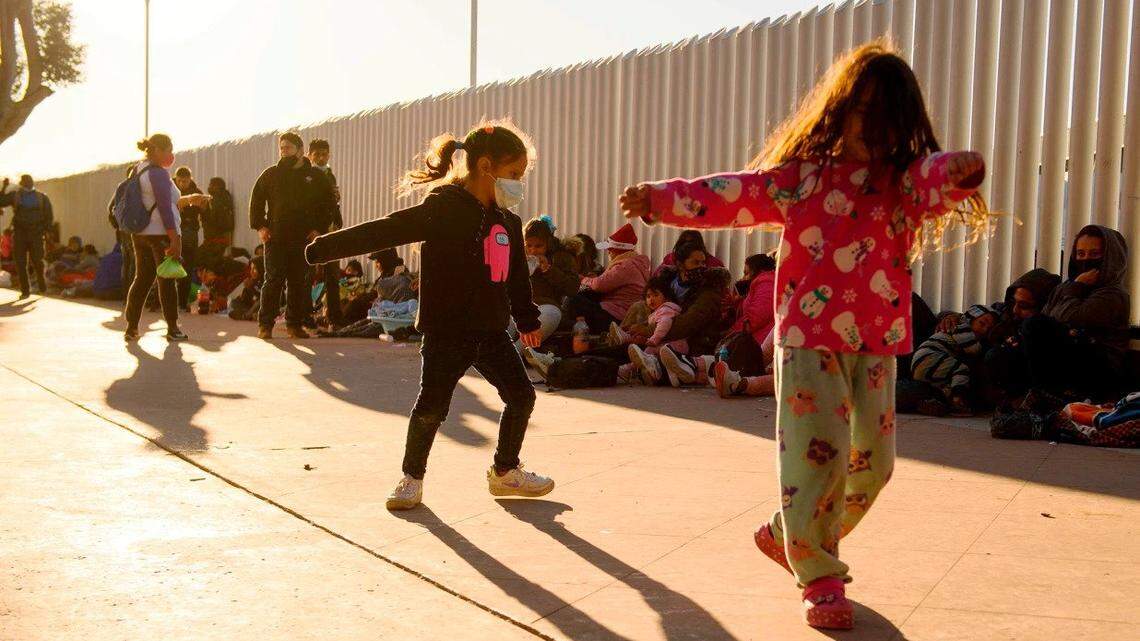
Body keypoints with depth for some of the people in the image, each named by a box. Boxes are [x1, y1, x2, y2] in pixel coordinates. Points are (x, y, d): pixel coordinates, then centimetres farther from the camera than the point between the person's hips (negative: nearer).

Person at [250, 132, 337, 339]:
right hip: (275, 238, -1)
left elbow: (329, 203, 12)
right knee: (273, 281, -4)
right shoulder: (271, 174, 9)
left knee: (299, 283, 4)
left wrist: (320, 228, 3)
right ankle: (265, 324, 0)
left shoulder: (316, 176, 8)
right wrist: (259, 226, 1)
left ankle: (294, 324, 12)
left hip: (303, 239, 1)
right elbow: (256, 200, 12)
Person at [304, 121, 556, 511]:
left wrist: (527, 319, 31)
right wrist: (326, 248, -27)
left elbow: (516, 277, 22)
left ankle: (505, 472, 27)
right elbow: (385, 231, -21)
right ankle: (412, 479, 19)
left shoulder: (507, 221, 10)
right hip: (446, 331, -7)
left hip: (491, 331, 7)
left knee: (521, 395, 8)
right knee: (432, 406, -2)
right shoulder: (442, 209, -14)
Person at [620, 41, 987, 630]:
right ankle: (820, 580, 6)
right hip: (810, 338, -3)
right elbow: (728, 195, -5)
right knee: (817, 455, -9)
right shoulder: (799, 174, 2)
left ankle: (787, 535, 31)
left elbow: (939, 174, -18)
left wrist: (961, 168, -42)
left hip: (878, 344, 4)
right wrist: (660, 198, -19)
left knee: (872, 461, 9)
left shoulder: (905, 179, 5)